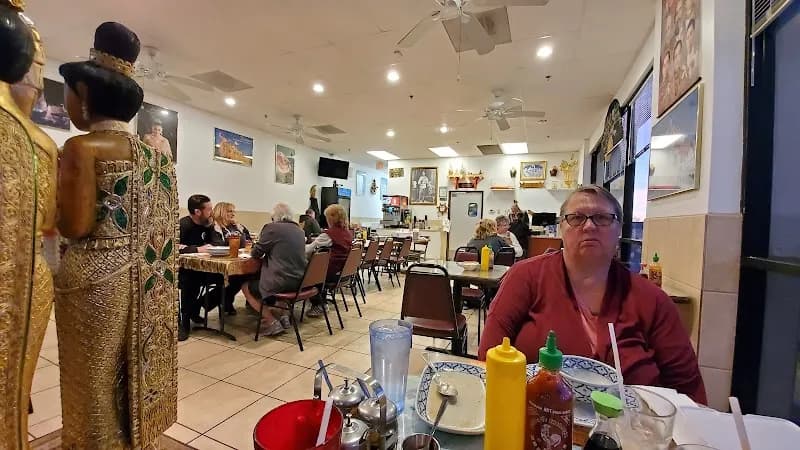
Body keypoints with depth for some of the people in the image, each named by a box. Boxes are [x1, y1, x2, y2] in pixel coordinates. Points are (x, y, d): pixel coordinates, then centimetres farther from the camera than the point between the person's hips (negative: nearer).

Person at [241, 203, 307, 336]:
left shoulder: (271, 227, -9)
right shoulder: (299, 230, 9)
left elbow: (256, 253, 0)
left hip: (281, 282, -7)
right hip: (299, 281, 8)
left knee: (246, 286, 17)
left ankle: (271, 321, 7)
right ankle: (285, 316, 26)